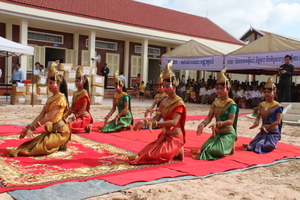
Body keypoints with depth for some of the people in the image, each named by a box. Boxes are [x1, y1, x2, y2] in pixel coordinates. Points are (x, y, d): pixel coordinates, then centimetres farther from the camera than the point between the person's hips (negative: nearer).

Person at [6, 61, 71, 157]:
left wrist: (32, 128, -20)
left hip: (61, 131, -9)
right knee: (35, 142, -8)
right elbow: (41, 115, 6)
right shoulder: (49, 99, 15)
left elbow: (49, 117, -20)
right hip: (52, 131, 9)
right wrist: (29, 127, -8)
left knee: (40, 146, -26)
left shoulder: (60, 98, -13)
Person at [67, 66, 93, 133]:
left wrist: (76, 116, -21)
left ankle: (86, 126, 0)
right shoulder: (75, 93, 13)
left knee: (70, 124, -24)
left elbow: (84, 108, -16)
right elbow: (73, 105, 12)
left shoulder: (84, 93, -11)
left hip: (83, 115, -8)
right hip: (75, 114, 8)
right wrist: (70, 114, -4)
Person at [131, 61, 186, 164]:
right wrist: (144, 122, -20)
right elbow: (156, 118, 1)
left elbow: (174, 122, -27)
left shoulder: (179, 103, -14)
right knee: (144, 153, 5)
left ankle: (177, 153, 6)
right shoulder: (164, 102, 8)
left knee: (156, 156, -20)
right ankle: (173, 152, 17)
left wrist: (155, 124, -39)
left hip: (175, 137, -8)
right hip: (164, 136, 8)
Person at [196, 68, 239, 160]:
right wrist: (202, 124, -22)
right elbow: (209, 118, 0)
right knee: (204, 148, -11)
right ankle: (227, 146, 16)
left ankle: (230, 148, 9)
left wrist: (218, 123, -34)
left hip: (228, 133, -6)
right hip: (217, 133, 6)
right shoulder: (215, 103, 7)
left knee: (215, 150, -24)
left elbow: (231, 121, -18)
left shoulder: (231, 104, -9)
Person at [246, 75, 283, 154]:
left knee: (266, 147, -23)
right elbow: (258, 117, 5)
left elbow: (278, 121, -10)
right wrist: (256, 123, -17)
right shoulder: (261, 105, 9)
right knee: (252, 144, -12)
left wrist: (267, 127, -17)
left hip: (273, 132, -4)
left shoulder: (277, 106, -6)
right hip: (263, 132, 5)